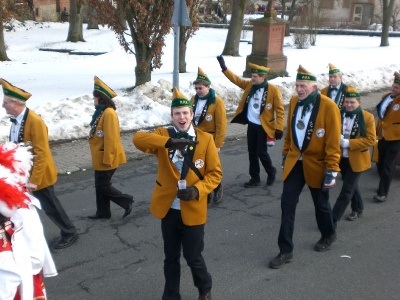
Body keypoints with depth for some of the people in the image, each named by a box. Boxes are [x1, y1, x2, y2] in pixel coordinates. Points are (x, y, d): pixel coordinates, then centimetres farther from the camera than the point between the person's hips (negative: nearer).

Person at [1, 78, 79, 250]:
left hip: (38, 175, -8)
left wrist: (34, 180, -25)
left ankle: (69, 234, 25)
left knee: (50, 206, 6)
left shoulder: (35, 121, -25)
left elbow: (41, 154, -25)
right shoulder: (16, 120, 3)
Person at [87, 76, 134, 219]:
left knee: (103, 186, 0)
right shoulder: (101, 112, 10)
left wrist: (107, 159, -22)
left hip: (106, 158, -10)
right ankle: (103, 212, 26)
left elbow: (110, 139, -24)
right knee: (99, 185, 15)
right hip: (100, 157, 10)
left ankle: (126, 201, 13)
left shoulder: (109, 113, -22)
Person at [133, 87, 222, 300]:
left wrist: (197, 190, -23)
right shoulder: (163, 135, -4)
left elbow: (215, 173, -6)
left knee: (193, 257, 9)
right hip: (168, 208, 2)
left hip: (193, 209, -1)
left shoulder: (205, 139, -5)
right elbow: (138, 138, -24)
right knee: (171, 257, 15)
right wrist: (169, 142, -39)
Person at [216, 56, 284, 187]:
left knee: (261, 152, -1)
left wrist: (279, 128, -15)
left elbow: (280, 110, -12)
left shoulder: (273, 90, -13)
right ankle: (255, 178, 21)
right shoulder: (249, 85, 2)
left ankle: (271, 172, 26)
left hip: (263, 126, -5)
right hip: (251, 125, 6)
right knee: (252, 152, 9)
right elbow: (236, 79, 5)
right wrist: (224, 68, -8)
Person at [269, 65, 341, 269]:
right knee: (287, 204, 0)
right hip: (294, 162, 4)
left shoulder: (328, 106, -18)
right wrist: (285, 153, 16)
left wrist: (331, 170, -17)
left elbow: (333, 142, -17)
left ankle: (328, 236, 44)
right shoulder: (294, 102, -1)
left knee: (320, 204, 15)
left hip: (316, 164, -4)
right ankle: (285, 251, 8)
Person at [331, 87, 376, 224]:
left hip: (357, 159, -5)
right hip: (341, 158, 5)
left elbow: (371, 140, -14)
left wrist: (348, 143, -23)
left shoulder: (367, 117, -11)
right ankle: (358, 209, 41)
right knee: (351, 186, 20)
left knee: (346, 190, -4)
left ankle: (332, 219, -1)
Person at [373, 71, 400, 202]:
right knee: (380, 163, 15)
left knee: (388, 166, -2)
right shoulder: (385, 97, 8)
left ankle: (383, 193, 4)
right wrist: (377, 130, 18)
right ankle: (384, 186, 34)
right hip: (382, 136, 6)